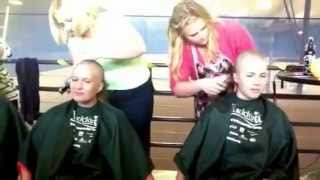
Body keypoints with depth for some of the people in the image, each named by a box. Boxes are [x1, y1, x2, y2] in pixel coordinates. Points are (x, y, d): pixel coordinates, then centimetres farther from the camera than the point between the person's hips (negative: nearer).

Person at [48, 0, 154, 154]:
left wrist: (99, 53, -35)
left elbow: (139, 47, -30)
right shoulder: (73, 40, 0)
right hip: (105, 93, 5)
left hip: (135, 91, -4)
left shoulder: (110, 20, -17)